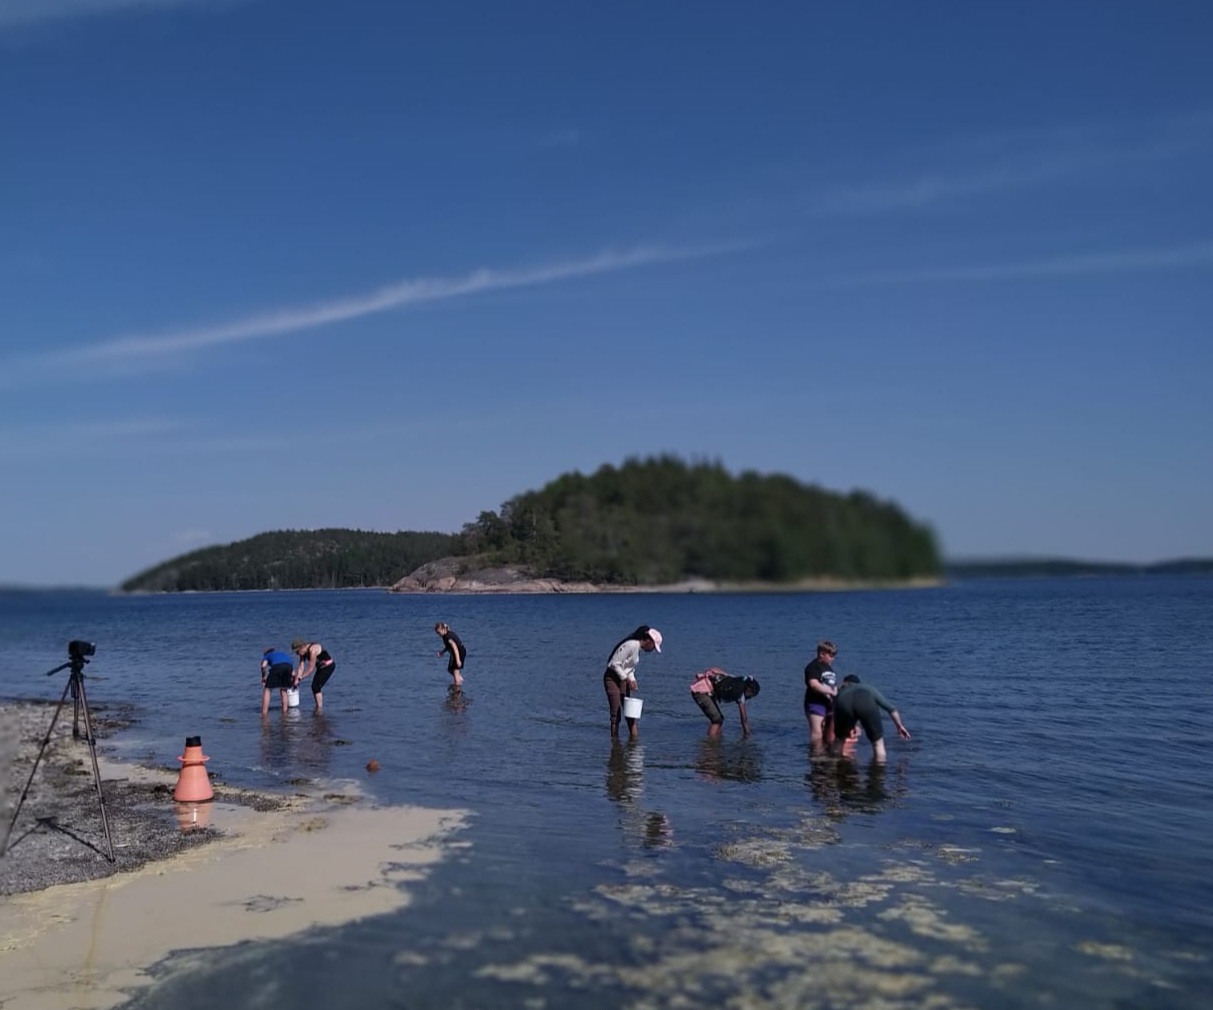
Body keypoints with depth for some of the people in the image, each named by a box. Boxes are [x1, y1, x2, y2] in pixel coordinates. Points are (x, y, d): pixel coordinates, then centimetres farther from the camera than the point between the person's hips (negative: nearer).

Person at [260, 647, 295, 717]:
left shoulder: (267, 655, 34)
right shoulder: (284, 654, 45)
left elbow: (263, 665, 8)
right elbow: (293, 673, 41)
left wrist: (263, 677, 20)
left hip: (277, 666, -4)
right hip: (288, 666, 4)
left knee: (267, 689, 11)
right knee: (283, 689, 24)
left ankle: (264, 714, 7)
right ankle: (285, 712, 23)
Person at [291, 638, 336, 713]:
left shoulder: (313, 650, -29)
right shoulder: (303, 652, -2)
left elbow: (311, 668, -25)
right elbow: (301, 667, -2)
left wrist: (300, 678, -19)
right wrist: (296, 681, -8)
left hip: (328, 666, -9)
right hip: (321, 667, 9)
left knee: (316, 686, -13)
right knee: (315, 686, 9)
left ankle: (320, 709, -11)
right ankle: (318, 707, 18)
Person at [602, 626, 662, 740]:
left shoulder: (638, 649, 8)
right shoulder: (631, 645, -21)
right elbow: (614, 663, -22)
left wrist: (632, 680, -1)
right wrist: (627, 679, -20)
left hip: (623, 680, 9)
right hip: (612, 678, -9)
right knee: (616, 713, -5)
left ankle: (634, 737, 11)